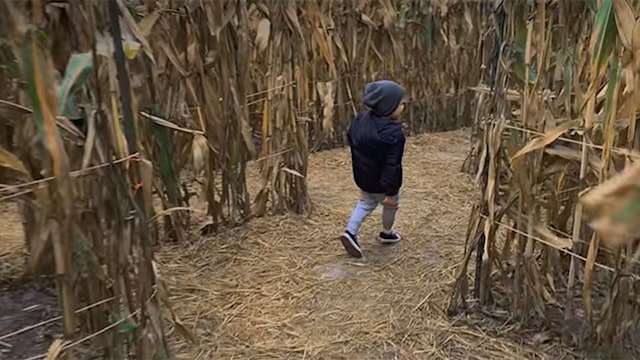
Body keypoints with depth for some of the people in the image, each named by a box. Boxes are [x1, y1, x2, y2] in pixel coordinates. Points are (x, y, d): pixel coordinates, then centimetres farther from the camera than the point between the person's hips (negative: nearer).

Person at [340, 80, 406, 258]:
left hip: (363, 178, 6)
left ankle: (350, 232, 10)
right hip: (381, 182, -6)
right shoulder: (393, 133, -30)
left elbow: (351, 139, 8)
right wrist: (391, 191, -21)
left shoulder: (360, 120, -7)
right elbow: (392, 165, -29)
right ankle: (386, 233, 43)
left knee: (366, 203, 25)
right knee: (390, 205, 21)